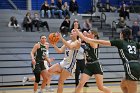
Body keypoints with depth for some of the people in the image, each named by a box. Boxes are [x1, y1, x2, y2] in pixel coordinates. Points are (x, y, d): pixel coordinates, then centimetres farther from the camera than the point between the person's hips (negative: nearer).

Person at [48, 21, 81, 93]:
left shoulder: (77, 42, -9)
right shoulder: (68, 42, 15)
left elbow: (70, 47, -30)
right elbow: (60, 51, 11)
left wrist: (61, 38, -34)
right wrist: (54, 45, -5)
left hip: (69, 65, -7)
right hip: (63, 62, 7)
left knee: (60, 82, -8)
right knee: (49, 71, -13)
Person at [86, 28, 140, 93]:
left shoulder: (119, 42, 8)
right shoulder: (134, 43, 20)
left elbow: (104, 42, 10)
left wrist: (91, 40, 18)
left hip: (131, 68, -6)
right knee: (123, 85, 24)